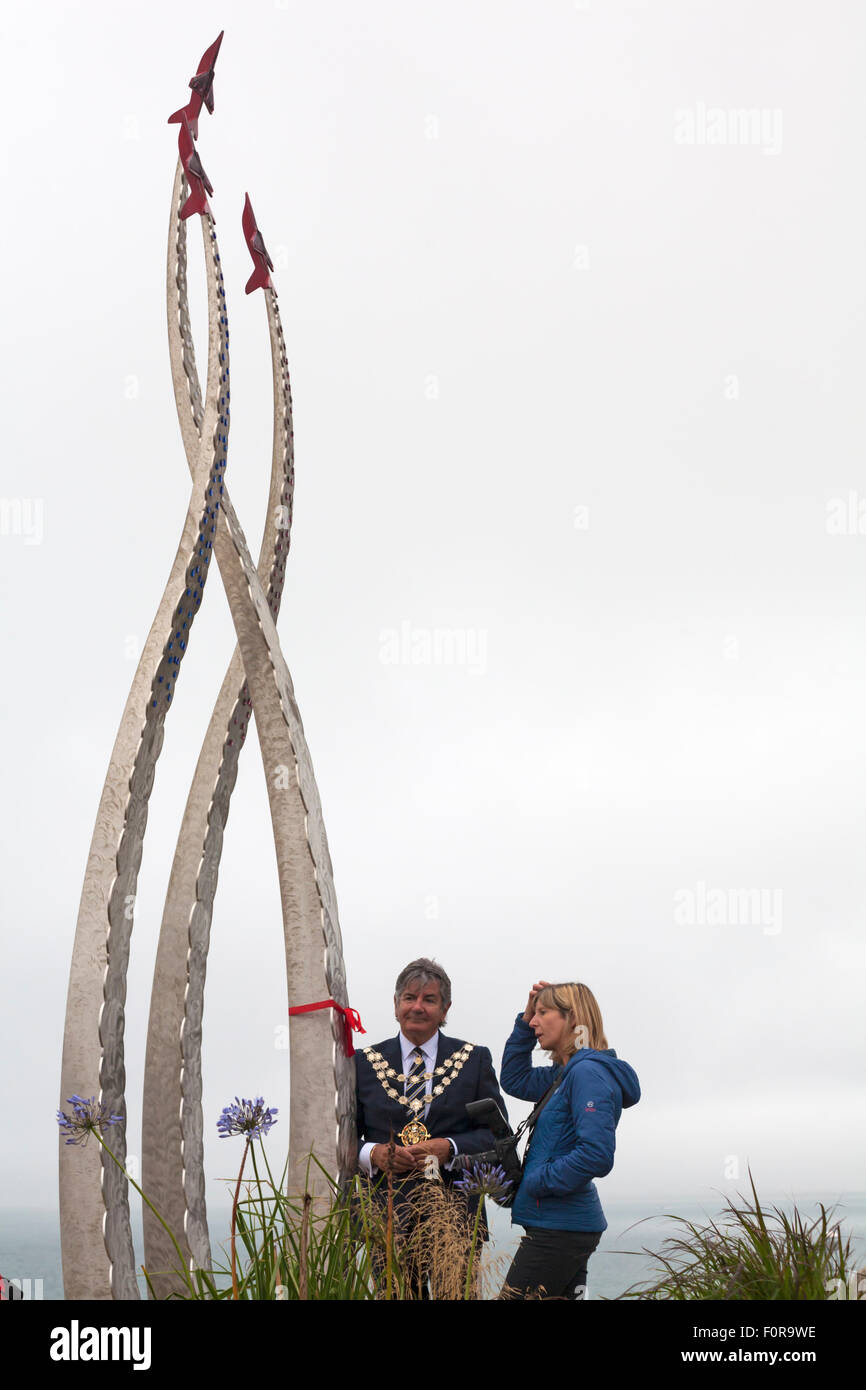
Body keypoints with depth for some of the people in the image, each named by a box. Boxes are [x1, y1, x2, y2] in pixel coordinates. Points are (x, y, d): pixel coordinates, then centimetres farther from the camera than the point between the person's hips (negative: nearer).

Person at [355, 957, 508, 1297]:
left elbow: (497, 1133, 3)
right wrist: (374, 1153, -10)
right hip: (387, 1218, 1)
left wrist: (449, 1148, -13)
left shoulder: (474, 1059, 8)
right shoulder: (365, 1062, 11)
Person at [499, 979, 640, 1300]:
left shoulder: (589, 1072, -15)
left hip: (559, 1227, -10)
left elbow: (596, 1155, -24)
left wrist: (538, 1183, -14)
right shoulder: (568, 1073, 14)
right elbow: (514, 1080, 28)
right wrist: (525, 1021, 17)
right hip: (565, 1225, 10)